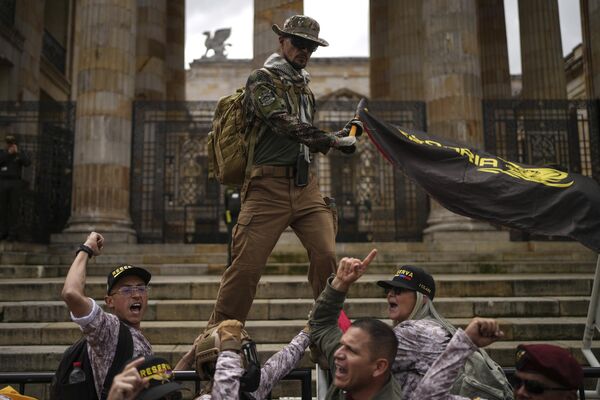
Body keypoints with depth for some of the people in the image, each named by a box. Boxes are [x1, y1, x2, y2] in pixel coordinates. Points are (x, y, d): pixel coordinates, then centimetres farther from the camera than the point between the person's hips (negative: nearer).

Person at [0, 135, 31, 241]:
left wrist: (17, 152, -18)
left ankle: (13, 233, -1)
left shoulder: (21, 153, 6)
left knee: (14, 208, -4)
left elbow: (28, 163, -13)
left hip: (15, 183, -2)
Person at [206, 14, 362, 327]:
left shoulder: (304, 87, 23)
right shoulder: (262, 79, 1)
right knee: (247, 264, -7)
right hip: (269, 186, -6)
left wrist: (342, 134, 14)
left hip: (306, 186, 6)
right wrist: (332, 141, -18)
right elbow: (285, 124, -15)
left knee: (326, 255, -7)